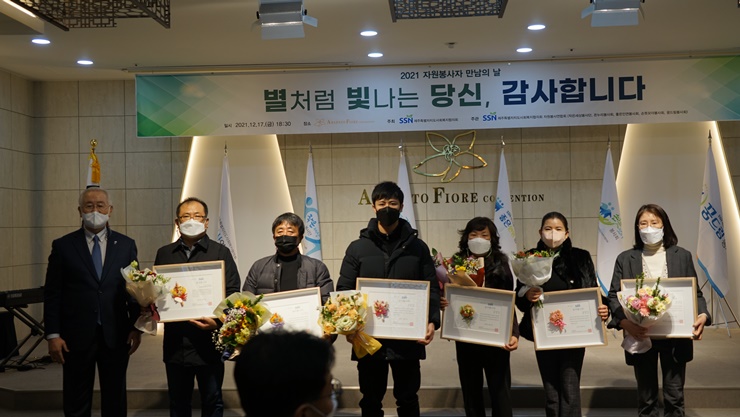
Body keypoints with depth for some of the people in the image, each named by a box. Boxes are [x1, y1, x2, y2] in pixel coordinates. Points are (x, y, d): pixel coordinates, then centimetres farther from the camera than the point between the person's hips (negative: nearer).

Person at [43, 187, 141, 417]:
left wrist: (136, 328, 0)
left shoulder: (126, 245, 5)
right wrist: (53, 335, -5)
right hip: (77, 337, -1)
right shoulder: (63, 246, 1)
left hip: (115, 336, 1)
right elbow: (52, 294, 0)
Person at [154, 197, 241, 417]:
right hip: (175, 341, 3)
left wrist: (218, 320, -18)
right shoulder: (164, 254, 12)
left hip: (209, 340, -2)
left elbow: (232, 293, -3)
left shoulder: (221, 252, 3)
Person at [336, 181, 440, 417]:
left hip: (408, 339, 0)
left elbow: (431, 289, 3)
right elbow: (344, 290, 3)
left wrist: (432, 320, -14)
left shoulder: (417, 247, 5)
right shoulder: (358, 248, 6)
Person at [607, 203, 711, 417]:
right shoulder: (625, 259, 3)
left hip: (675, 337, 0)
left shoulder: (682, 256, 6)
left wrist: (702, 315, -14)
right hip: (640, 337, 0)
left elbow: (695, 292, 7)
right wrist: (625, 322, -20)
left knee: (674, 397, 7)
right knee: (646, 398, 10)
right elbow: (614, 295, -2)